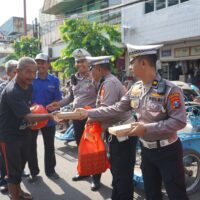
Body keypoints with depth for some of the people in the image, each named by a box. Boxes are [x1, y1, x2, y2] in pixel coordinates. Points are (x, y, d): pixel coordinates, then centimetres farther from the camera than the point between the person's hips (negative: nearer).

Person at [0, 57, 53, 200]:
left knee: (21, 163, 22)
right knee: (13, 168, 2)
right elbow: (28, 116, -35)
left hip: (22, 132, 8)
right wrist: (50, 116, -45)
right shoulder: (12, 91, -30)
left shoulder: (28, 86, -2)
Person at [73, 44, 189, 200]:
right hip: (146, 149, 7)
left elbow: (179, 121, -22)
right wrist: (88, 113, -1)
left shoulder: (170, 89, -20)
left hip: (167, 151, -6)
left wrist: (146, 128, -26)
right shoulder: (135, 89, 1)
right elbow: (116, 109, 3)